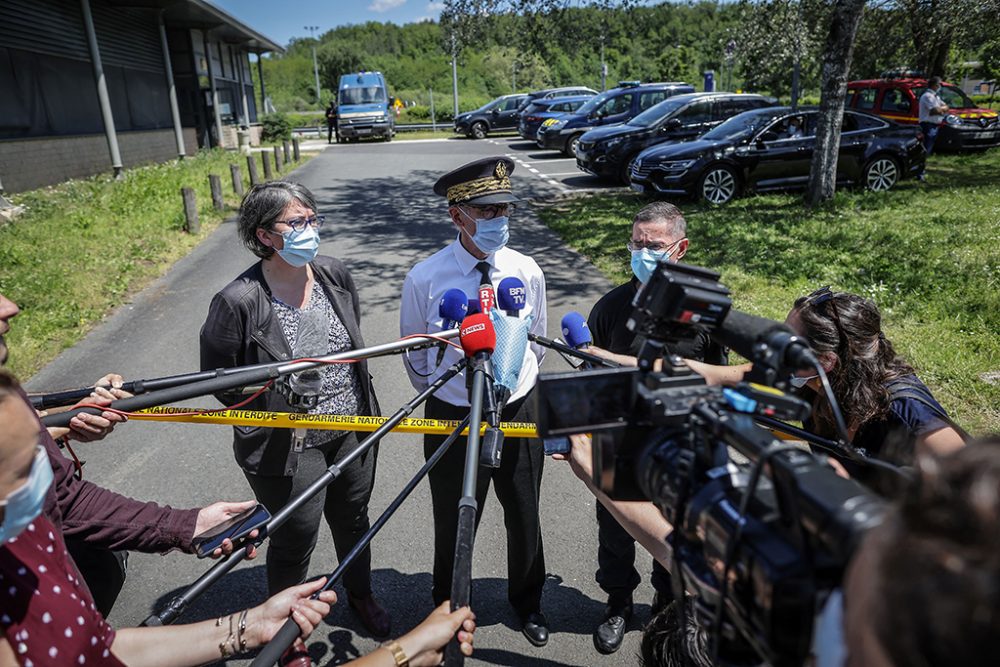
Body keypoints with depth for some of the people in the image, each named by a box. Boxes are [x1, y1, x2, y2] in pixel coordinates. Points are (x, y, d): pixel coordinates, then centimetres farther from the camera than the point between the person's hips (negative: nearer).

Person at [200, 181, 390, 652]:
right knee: (295, 542, 15)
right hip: (289, 448, -5)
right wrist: (273, 410, -9)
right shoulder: (238, 302, -22)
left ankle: (360, 595, 54)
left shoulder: (335, 275, -6)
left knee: (353, 521, 26)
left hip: (354, 432, 5)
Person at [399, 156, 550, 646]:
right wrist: (443, 396, 7)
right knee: (453, 526, 17)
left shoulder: (527, 272, -8)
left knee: (524, 518, 21)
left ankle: (528, 602, 52)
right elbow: (415, 356, -1)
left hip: (518, 413, 2)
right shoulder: (425, 279, -16)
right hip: (452, 417, -2)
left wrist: (517, 391, 12)